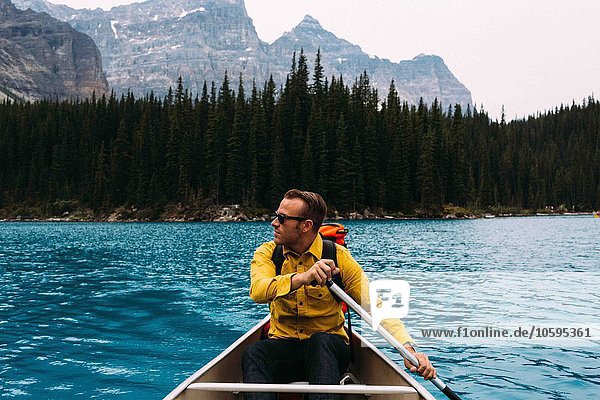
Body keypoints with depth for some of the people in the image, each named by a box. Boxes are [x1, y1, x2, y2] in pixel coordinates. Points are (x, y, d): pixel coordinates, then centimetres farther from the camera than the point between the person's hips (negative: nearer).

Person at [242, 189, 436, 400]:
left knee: (321, 341, -35)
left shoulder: (339, 257, -6)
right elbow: (257, 291, -23)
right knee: (253, 353, -30)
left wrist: (407, 347, -27)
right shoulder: (267, 252, -2)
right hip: (283, 348, 1)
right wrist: (302, 277, -42)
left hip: (329, 350, -1)